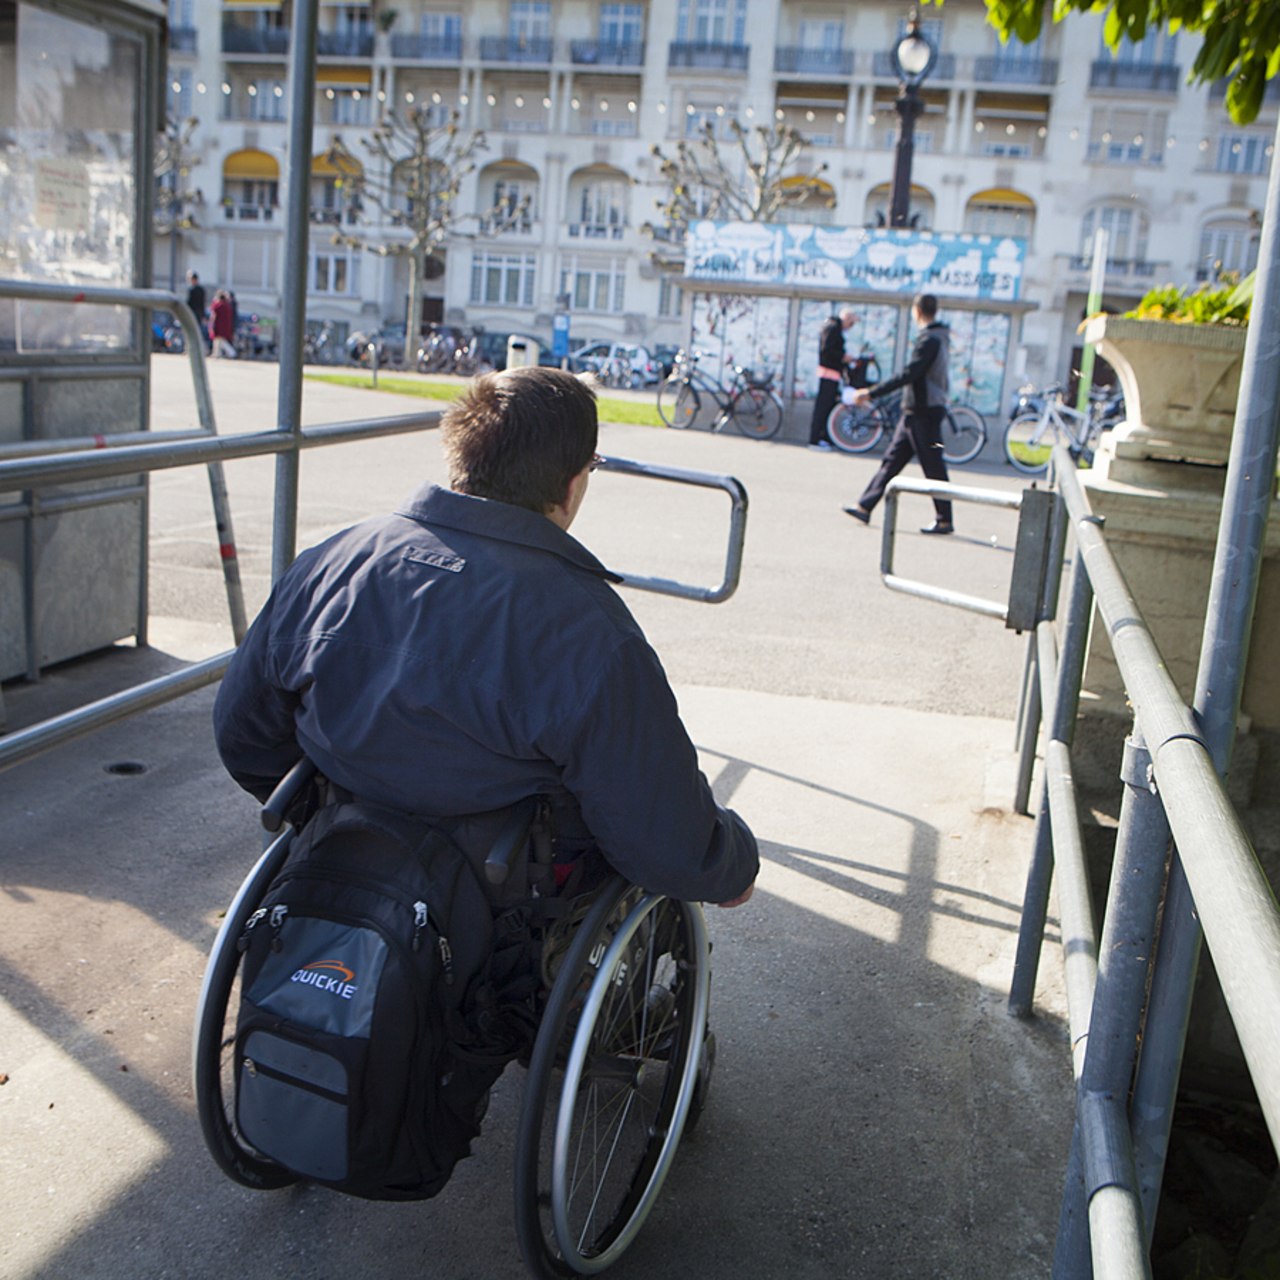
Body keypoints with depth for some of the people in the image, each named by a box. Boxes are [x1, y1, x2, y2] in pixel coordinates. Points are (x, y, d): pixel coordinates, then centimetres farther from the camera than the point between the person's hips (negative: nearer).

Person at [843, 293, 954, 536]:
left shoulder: (929, 340, -17)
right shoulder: (940, 338, 14)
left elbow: (908, 375, -23)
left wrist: (871, 393, -22)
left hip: (923, 413, -10)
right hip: (915, 412, 10)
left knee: (933, 467, -4)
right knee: (892, 459, 9)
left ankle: (944, 520, 2)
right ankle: (865, 507, 12)